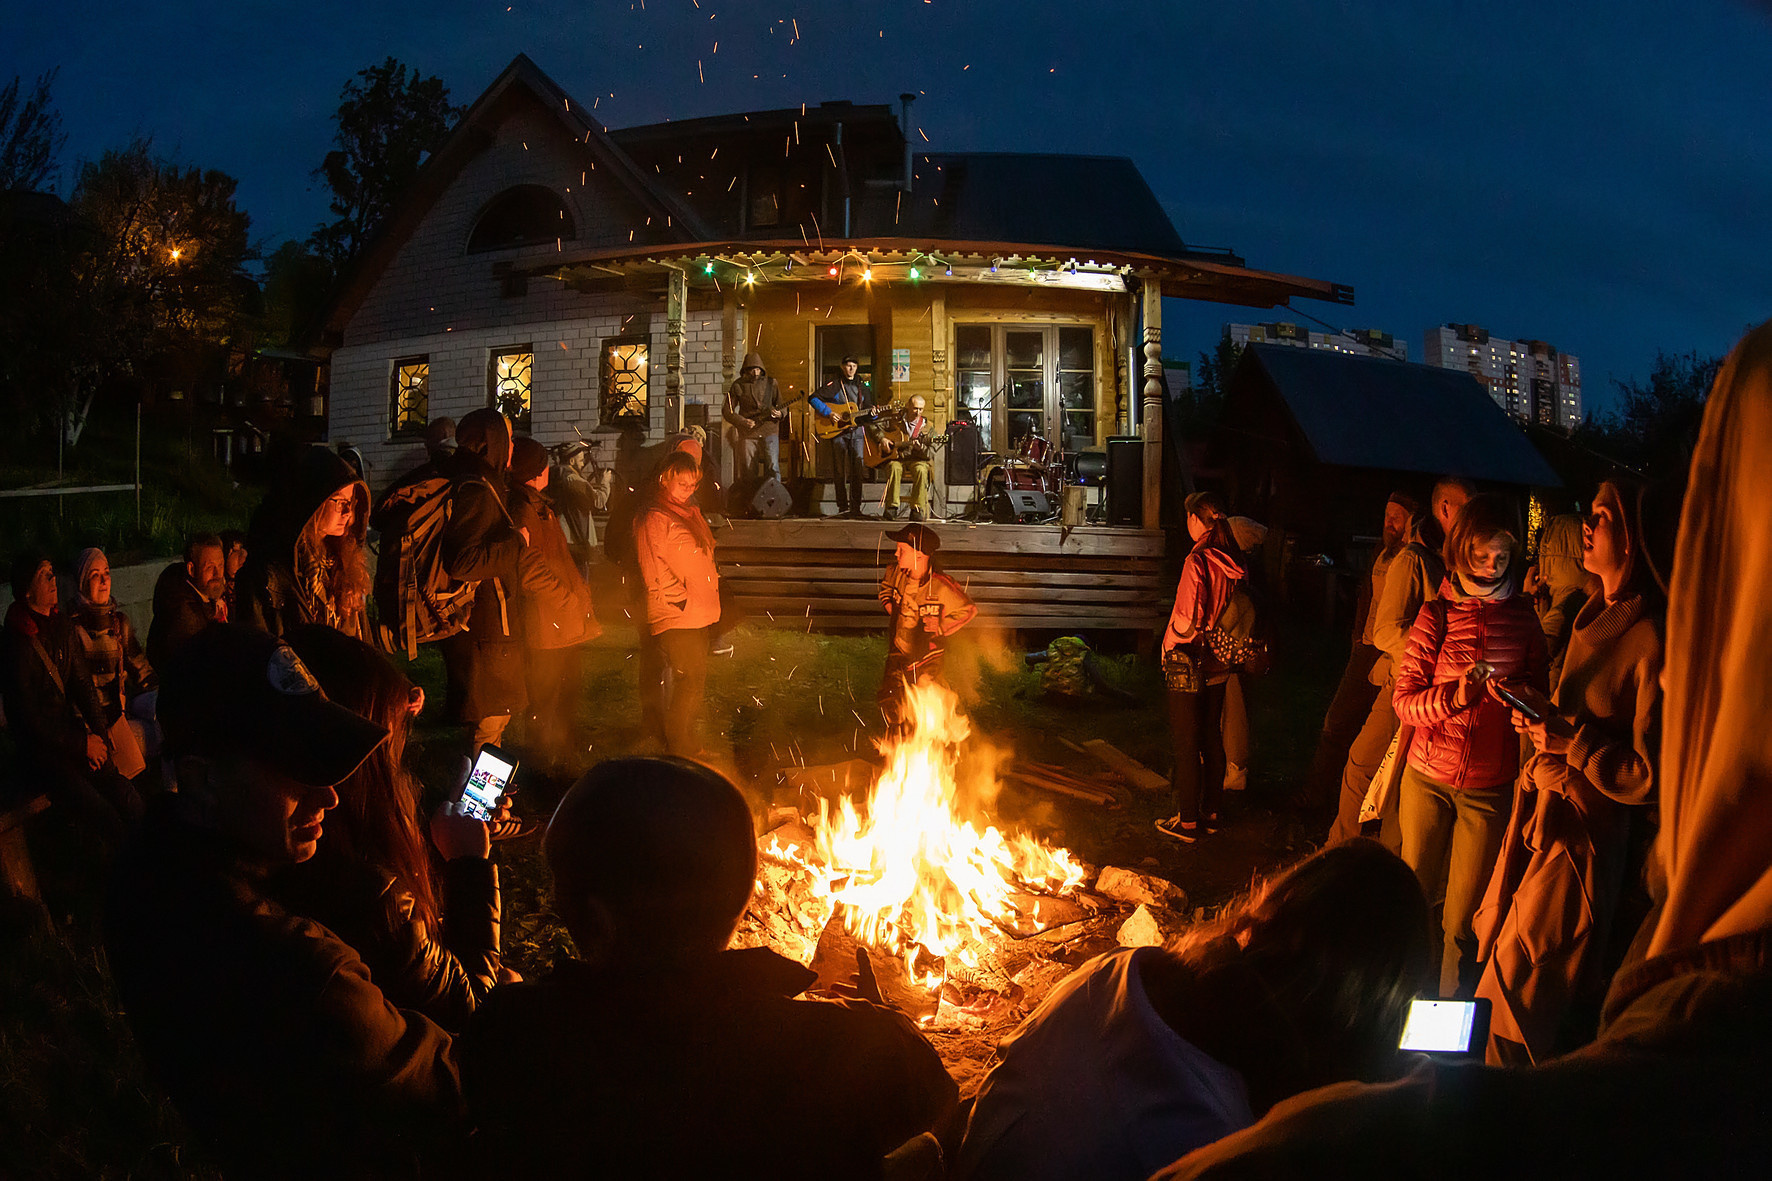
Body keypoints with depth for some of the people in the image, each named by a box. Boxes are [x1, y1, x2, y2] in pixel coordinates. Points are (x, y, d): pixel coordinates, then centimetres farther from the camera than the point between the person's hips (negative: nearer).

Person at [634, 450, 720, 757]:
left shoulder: (691, 513, 16)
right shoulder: (653, 518, -11)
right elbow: (652, 570, -15)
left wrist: (710, 595, 18)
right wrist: (681, 599, -17)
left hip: (701, 614, 9)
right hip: (675, 617, -9)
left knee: (695, 679, 12)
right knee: (692, 678, -11)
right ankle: (681, 750, -2)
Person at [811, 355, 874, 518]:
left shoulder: (862, 387, 15)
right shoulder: (834, 385, 0)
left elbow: (868, 408, 20)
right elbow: (813, 398, -6)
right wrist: (829, 413, -15)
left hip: (856, 432, 4)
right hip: (838, 432, -4)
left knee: (857, 470, 0)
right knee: (842, 471, -3)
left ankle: (856, 508, 4)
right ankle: (843, 507, 1)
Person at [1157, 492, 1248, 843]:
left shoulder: (1197, 561, -20)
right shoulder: (1232, 564, 2)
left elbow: (1190, 618, -22)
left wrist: (1169, 643, -6)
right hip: (1219, 664, 7)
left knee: (1186, 743, 1)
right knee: (1212, 738, 16)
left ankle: (1187, 821, 7)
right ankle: (1210, 812, 25)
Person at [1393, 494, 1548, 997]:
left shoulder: (1524, 617, 2)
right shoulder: (1436, 616, -3)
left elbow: (1539, 688, 11)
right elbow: (1404, 701, -6)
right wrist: (1454, 695, -25)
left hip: (1490, 787, 0)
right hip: (1428, 777, 0)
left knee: (1461, 917, 3)